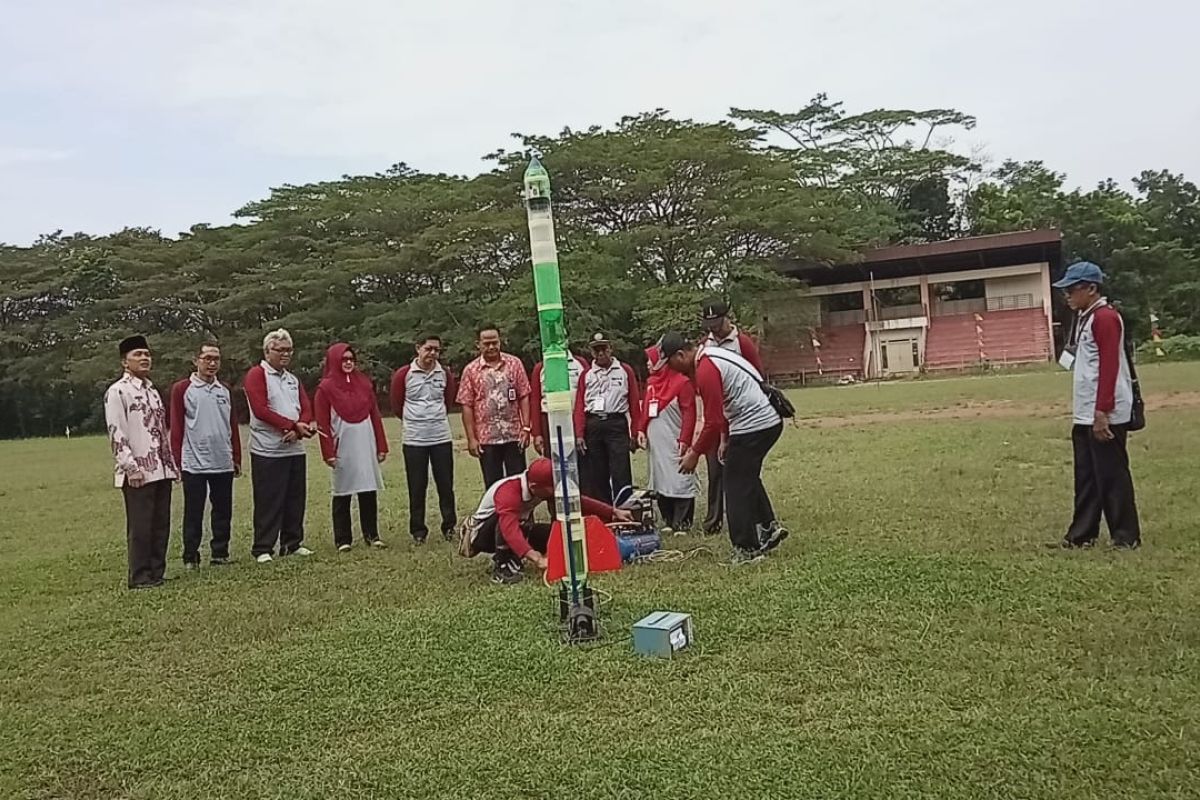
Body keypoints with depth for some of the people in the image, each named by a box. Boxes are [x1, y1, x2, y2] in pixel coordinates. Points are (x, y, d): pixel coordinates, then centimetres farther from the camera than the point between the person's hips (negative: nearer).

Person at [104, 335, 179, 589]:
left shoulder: (153, 391, 18)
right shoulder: (117, 392, -6)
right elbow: (116, 433, -13)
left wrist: (172, 463, 17)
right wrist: (131, 467, -19)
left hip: (161, 470, 7)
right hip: (138, 473, -7)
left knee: (161, 524, 10)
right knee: (140, 527, -3)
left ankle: (157, 572, 19)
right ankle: (140, 576, 6)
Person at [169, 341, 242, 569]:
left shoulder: (224, 391, 13)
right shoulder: (182, 389, -1)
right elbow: (176, 428, -4)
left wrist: (237, 459, 12)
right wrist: (177, 461, -8)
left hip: (223, 463, 4)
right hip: (194, 463, -4)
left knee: (223, 511, 9)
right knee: (193, 513, 2)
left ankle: (220, 553, 19)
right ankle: (190, 558, 11)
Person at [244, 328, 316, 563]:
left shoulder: (293, 379, 18)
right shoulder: (256, 375, -3)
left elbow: (306, 409, 10)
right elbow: (261, 410, -14)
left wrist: (300, 429, -12)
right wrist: (293, 425, -15)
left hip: (296, 449, 7)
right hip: (268, 451, -7)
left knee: (295, 499, 9)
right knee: (268, 502, -4)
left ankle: (292, 543, 19)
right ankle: (262, 549, 3)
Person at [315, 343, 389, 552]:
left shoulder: (364, 382, 10)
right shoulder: (326, 387, -1)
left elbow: (375, 415, 11)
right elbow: (322, 423, -4)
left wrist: (381, 445, 8)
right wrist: (328, 452, -9)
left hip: (366, 446, 3)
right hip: (342, 447, -3)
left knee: (369, 491, 5)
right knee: (342, 494, 3)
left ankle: (372, 535, 14)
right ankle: (342, 539, 10)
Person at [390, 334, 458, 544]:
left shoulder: (445, 374, 5)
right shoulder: (403, 375, -3)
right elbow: (396, 405, 7)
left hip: (442, 438, 2)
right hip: (414, 440, -2)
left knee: (446, 485, 5)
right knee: (417, 488, 4)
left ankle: (449, 527, 16)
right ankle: (418, 531, 14)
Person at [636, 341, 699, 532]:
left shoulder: (682, 382, -9)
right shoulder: (651, 382, 14)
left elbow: (689, 413, -12)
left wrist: (684, 439, -16)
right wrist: (641, 430, 7)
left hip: (674, 443, -7)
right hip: (655, 442, 7)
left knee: (679, 482, -6)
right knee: (660, 482, 10)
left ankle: (682, 523, 1)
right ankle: (668, 521, 18)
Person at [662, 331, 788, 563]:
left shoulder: (705, 371, -17)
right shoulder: (712, 355, 14)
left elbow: (713, 421, -17)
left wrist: (695, 453, -7)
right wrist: (726, 439, 20)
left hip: (752, 427, -10)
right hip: (770, 420, 10)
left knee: (737, 487, -1)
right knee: (748, 478, 23)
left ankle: (746, 549, 5)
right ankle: (769, 527, 24)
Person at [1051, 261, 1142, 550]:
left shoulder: (1105, 317, -12)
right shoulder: (1085, 318, 17)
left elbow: (1109, 367, -19)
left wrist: (1102, 412, -22)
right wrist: (1088, 414, 18)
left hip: (1105, 415, -10)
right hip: (1084, 416, 10)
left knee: (1112, 475, -2)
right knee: (1086, 477, 12)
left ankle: (1126, 536, 7)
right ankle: (1082, 534, 19)